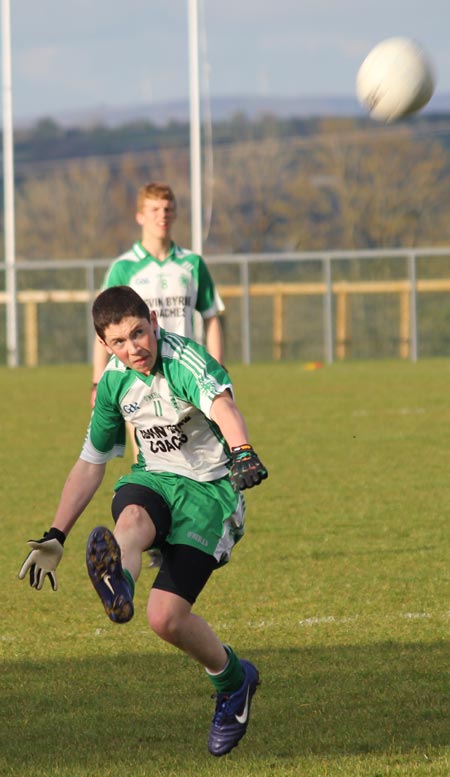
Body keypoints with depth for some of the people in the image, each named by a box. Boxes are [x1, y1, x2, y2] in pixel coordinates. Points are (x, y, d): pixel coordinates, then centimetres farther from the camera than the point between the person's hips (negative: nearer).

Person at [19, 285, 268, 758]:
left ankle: (231, 679, 10)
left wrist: (243, 453, -61)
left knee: (165, 618, -18)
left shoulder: (183, 359, -18)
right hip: (153, 480, 4)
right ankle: (119, 585, -71)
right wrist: (55, 538, 12)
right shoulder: (114, 382, 2)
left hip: (210, 491, -4)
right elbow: (90, 463, 14)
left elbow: (222, 405, -39)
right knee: (133, 518, -37)